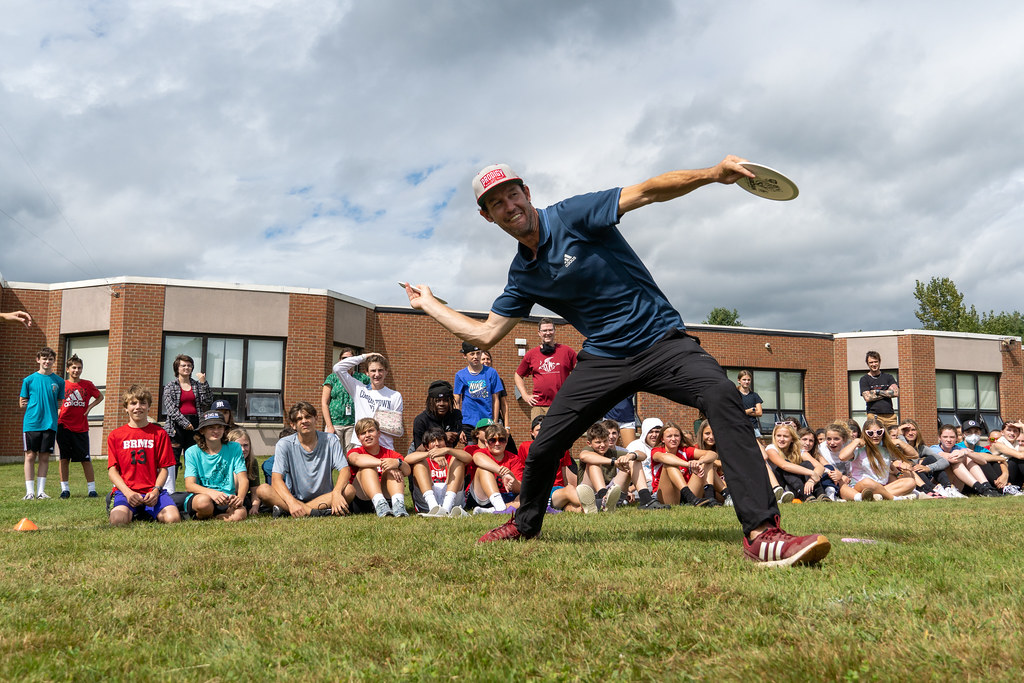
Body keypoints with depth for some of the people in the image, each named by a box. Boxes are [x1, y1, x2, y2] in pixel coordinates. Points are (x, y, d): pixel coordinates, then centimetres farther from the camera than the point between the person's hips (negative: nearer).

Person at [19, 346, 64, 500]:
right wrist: (34, 405, -3)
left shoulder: (58, 381, 8)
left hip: (50, 424, 1)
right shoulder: (29, 380, 3)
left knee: (45, 457, 4)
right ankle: (30, 491, 7)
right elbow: (22, 402, 9)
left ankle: (41, 491, 10)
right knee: (30, 456, 1)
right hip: (31, 423, -1)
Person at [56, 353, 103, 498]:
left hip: (81, 428, 0)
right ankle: (65, 489, 10)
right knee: (64, 458, 3)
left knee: (86, 459, 1)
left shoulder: (87, 385, 5)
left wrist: (90, 407, 5)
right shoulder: (62, 384, 3)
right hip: (64, 426, 0)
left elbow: (100, 396, 19)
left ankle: (92, 488, 6)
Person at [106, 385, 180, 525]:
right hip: (125, 490, -1)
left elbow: (163, 468, 6)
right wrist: (128, 492, -13)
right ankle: (132, 513, 4)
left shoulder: (159, 433, 10)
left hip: (152, 491, 1)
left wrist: (156, 490, -13)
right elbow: (112, 470, 4)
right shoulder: (115, 435, 10)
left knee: (173, 518, -27)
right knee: (118, 521, -33)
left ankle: (148, 513, 6)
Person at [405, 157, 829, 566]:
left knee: (722, 396, -32)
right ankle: (525, 525, 33)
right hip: (602, 359, 5)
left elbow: (646, 192, -21)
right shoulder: (522, 276, 6)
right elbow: (485, 335, 13)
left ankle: (761, 531, -35)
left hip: (660, 341, -5)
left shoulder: (573, 215, -10)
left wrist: (713, 174, -35)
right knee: (545, 446, 2)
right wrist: (429, 304, 21)